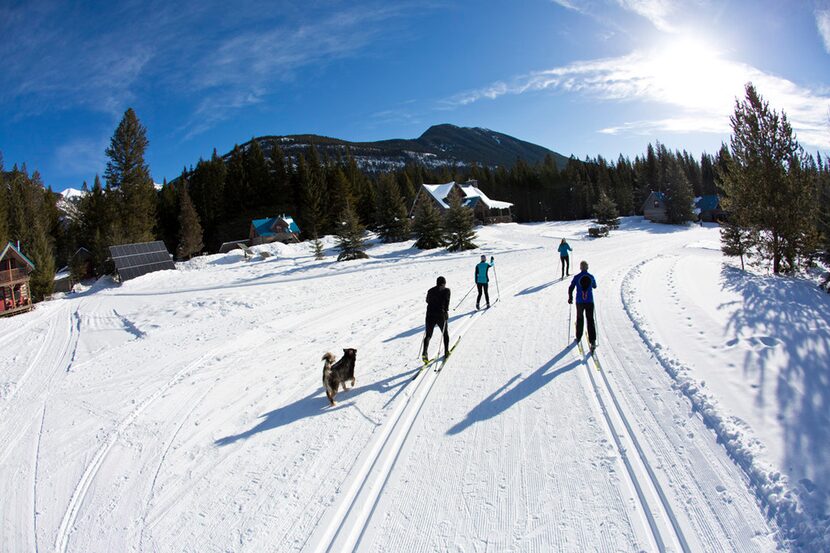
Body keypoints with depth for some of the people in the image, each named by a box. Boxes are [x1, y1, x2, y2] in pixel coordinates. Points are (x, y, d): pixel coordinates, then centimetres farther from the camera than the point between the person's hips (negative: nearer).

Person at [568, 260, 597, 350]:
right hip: (590, 302, 1)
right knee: (590, 320, 5)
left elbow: (571, 288, -6)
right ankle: (592, 341, -5)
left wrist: (570, 298, 8)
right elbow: (594, 286, 16)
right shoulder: (591, 277, -2)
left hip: (580, 302, -1)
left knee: (579, 319, 18)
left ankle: (578, 338, 29)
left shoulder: (576, 277, -9)